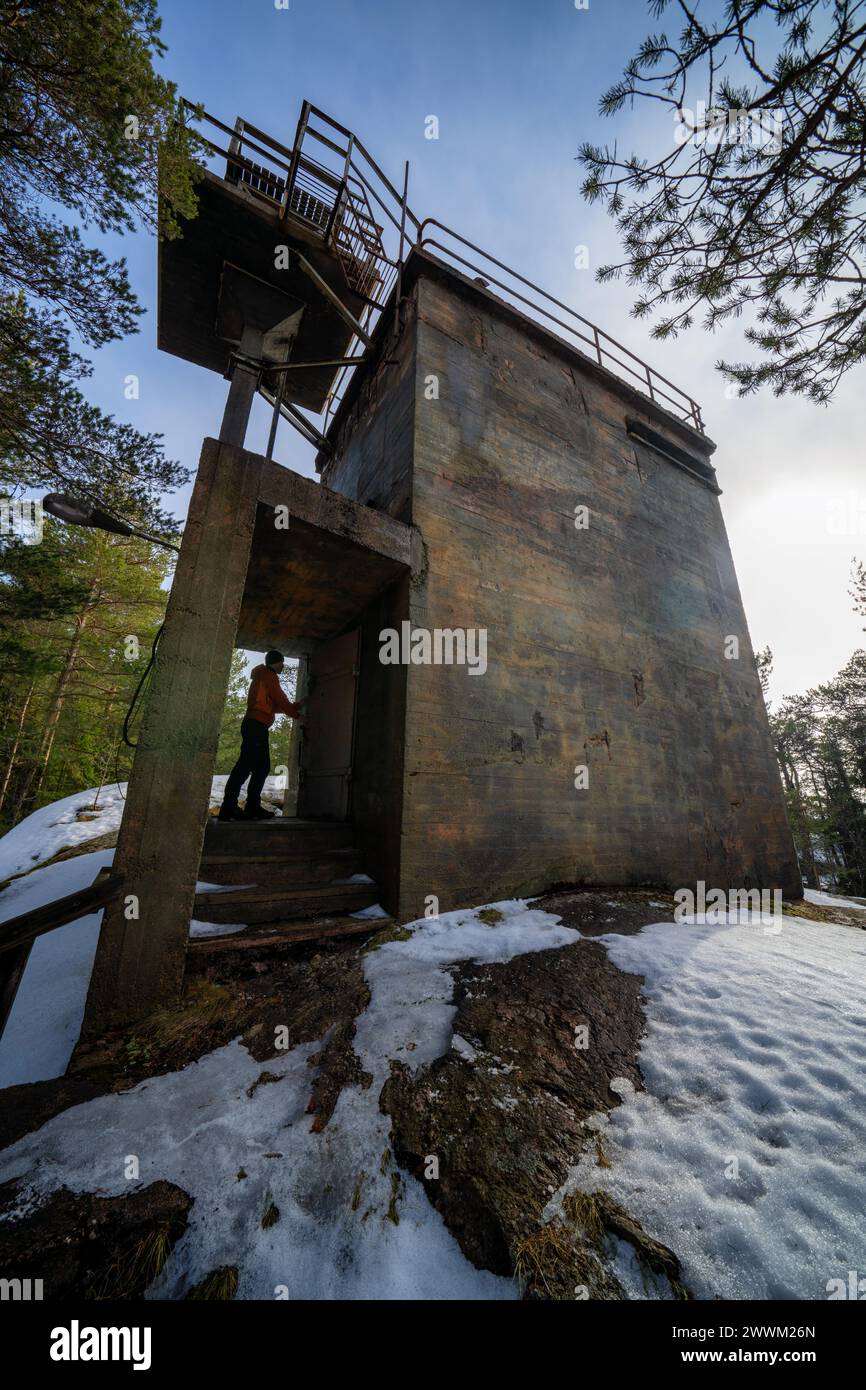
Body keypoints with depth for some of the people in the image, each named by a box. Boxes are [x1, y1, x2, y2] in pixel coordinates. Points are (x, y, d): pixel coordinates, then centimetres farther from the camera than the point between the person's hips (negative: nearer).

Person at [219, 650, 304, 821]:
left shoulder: (261, 677, 28)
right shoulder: (269, 676, -1)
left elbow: (272, 706, 29)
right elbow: (280, 700, -5)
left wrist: (295, 707, 28)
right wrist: (296, 713, 8)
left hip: (254, 725, 10)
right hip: (257, 725, -10)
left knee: (262, 767, 8)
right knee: (245, 764, -15)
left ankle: (253, 807, 8)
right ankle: (228, 807, -17)